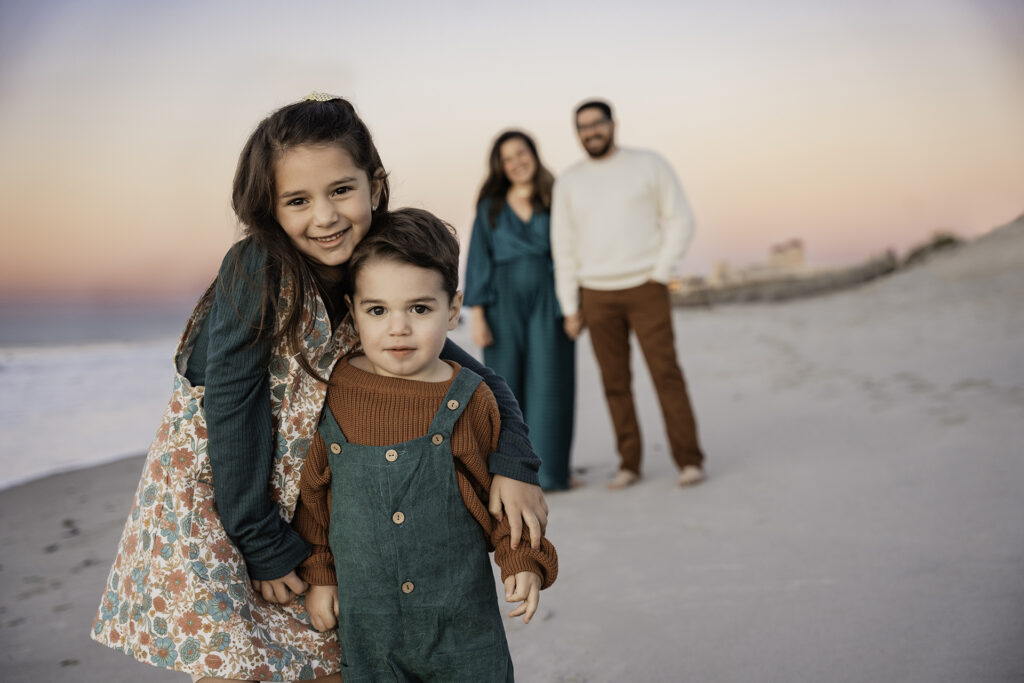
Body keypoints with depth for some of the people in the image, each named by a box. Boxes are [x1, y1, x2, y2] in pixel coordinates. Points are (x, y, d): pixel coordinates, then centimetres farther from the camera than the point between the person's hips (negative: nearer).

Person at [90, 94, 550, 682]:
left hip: (303, 495, 5)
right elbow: (233, 404, -23)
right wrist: (263, 543, -19)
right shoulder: (258, 268, -24)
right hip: (210, 485, -4)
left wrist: (515, 466, -22)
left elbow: (478, 378, -5)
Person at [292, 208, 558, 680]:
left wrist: (523, 560, -8)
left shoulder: (470, 401, -7)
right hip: (364, 620, 1)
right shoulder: (333, 393, -5)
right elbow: (311, 491, 8)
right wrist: (317, 573, 9)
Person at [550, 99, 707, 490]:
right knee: (615, 382, 3)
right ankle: (629, 464, 12)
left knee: (666, 373, -6)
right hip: (597, 296, 2)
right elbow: (564, 247, 9)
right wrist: (570, 307, 4)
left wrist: (659, 273, -8)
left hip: (645, 288, -2)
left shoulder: (649, 165, 3)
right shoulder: (569, 182, 9)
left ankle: (689, 460, 1)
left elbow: (680, 221, 2)